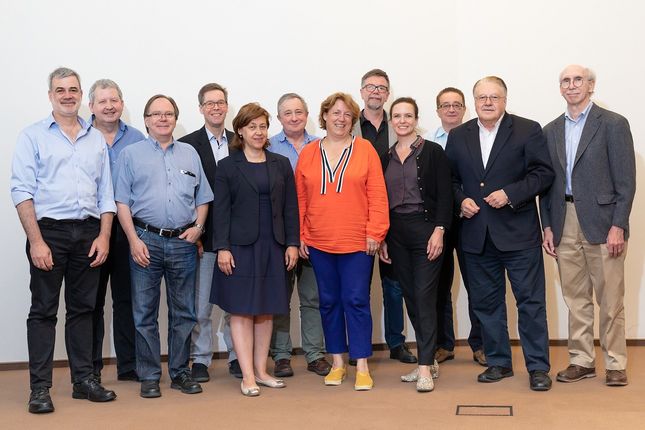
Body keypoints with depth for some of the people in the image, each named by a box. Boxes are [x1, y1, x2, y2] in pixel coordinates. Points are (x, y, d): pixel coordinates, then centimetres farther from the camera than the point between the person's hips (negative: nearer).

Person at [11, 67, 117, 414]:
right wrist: (36, 240, -13)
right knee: (43, 310, 1)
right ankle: (40, 388, 6)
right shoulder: (33, 136, 2)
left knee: (82, 308, 9)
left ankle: (83, 379, 18)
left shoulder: (96, 139, 14)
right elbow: (21, 190, -5)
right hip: (49, 230, -3)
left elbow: (106, 193, 13)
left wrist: (104, 236, 1)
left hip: (88, 233, 4)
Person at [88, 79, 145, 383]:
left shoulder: (137, 139, 9)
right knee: (92, 300, 5)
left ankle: (129, 365, 18)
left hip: (129, 228, 2)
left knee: (127, 298, 9)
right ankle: (90, 367, 15)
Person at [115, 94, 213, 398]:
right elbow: (122, 202, 0)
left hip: (184, 242, 3)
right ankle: (149, 376, 11)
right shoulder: (131, 154, 5)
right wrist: (134, 240, -9)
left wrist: (198, 227, -2)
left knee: (183, 312, 8)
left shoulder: (189, 153, 13)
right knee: (145, 313, 2)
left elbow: (203, 198, 14)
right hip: (146, 240, -2)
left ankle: (180, 372, 19)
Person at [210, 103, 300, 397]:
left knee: (266, 310, 8)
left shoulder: (281, 164, 10)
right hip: (241, 247, -3)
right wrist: (222, 248, -10)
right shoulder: (228, 166, 2)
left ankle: (261, 370, 17)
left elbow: (290, 207, 9)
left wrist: (292, 243, 2)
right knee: (242, 310, -2)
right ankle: (247, 376, 3)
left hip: (273, 247, 3)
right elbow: (221, 210, -2)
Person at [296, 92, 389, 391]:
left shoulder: (365, 149, 0)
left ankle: (362, 366, 8)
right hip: (319, 243, 3)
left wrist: (374, 232, -8)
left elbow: (377, 195, -3)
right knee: (329, 302, 11)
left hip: (357, 242, -3)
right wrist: (301, 236, 4)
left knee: (357, 301, -1)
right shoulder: (308, 154, 6)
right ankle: (338, 363, 23)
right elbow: (300, 199, 7)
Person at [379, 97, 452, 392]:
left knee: (425, 295, -8)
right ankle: (428, 360, 20)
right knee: (410, 296, 9)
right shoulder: (386, 158, 11)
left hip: (426, 229, -5)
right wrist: (381, 239, 9)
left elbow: (444, 195, -6)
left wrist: (439, 231, -14)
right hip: (396, 234, 5)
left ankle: (425, 367, -5)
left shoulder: (433, 152, -2)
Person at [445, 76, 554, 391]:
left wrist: (510, 194, -16)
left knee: (530, 300, 1)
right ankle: (498, 362, 24)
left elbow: (543, 172, -5)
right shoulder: (458, 136, 9)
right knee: (486, 302, 11)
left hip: (518, 232, -3)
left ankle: (538, 366, 11)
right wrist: (461, 200, -4)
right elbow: (450, 178, 14)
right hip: (477, 234, 4)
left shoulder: (528, 130, -1)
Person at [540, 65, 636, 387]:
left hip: (602, 223, -4)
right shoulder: (551, 131, 12)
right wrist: (547, 226, 6)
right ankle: (581, 361, 20)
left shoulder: (613, 124, -2)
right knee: (575, 299, 10)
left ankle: (615, 364, 14)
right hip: (565, 225, 4)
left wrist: (618, 226, -12)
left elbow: (626, 180, -6)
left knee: (610, 299, 2)